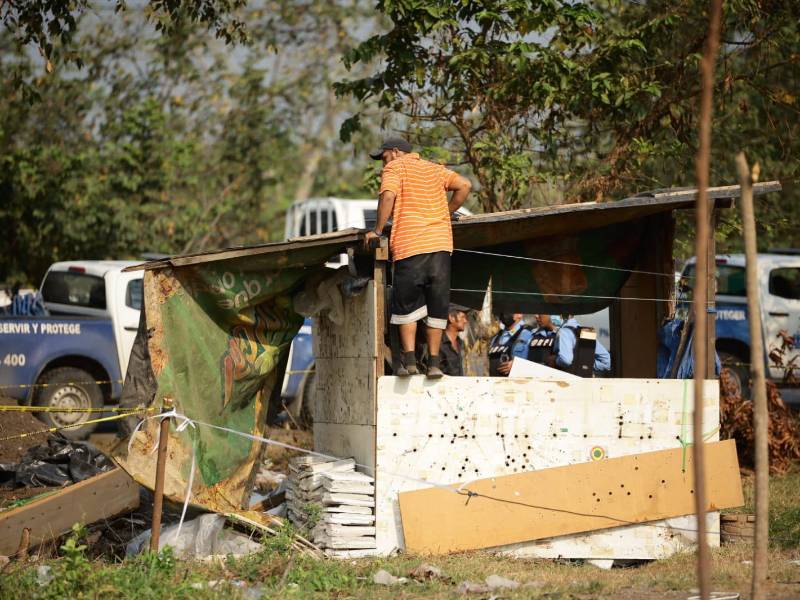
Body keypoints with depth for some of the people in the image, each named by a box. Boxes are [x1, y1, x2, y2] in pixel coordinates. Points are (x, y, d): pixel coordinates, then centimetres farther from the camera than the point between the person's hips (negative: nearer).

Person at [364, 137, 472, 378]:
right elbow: (464, 185, 13)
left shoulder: (394, 168, 5)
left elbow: (388, 196, -12)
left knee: (407, 304, 4)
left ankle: (409, 359, -5)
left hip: (409, 245, -4)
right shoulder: (434, 168, 21)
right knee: (437, 305, 8)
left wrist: (378, 230, -5)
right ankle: (434, 362, 4)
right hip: (441, 243, 4)